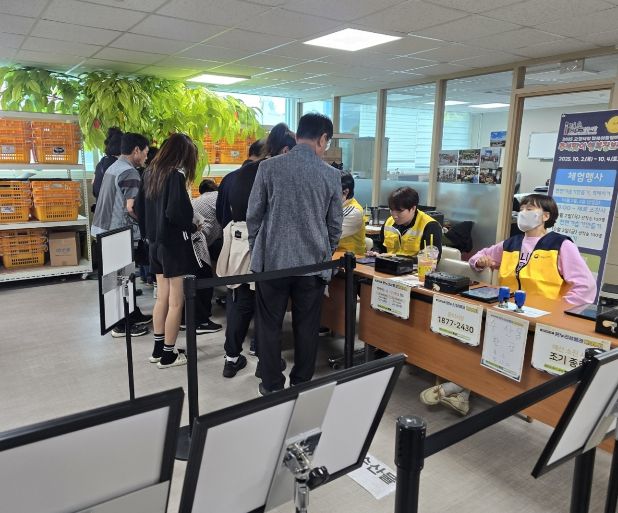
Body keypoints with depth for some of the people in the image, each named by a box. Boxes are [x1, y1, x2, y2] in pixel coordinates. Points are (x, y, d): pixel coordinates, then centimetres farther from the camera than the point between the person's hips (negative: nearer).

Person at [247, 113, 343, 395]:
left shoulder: (269, 167, -5)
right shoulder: (330, 174, -1)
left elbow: (253, 214, 0)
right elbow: (335, 224, 5)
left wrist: (256, 249, 15)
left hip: (272, 260, -1)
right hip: (313, 263, 1)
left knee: (269, 326, 12)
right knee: (306, 328, 12)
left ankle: (272, 385, 22)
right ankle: (302, 385, 24)